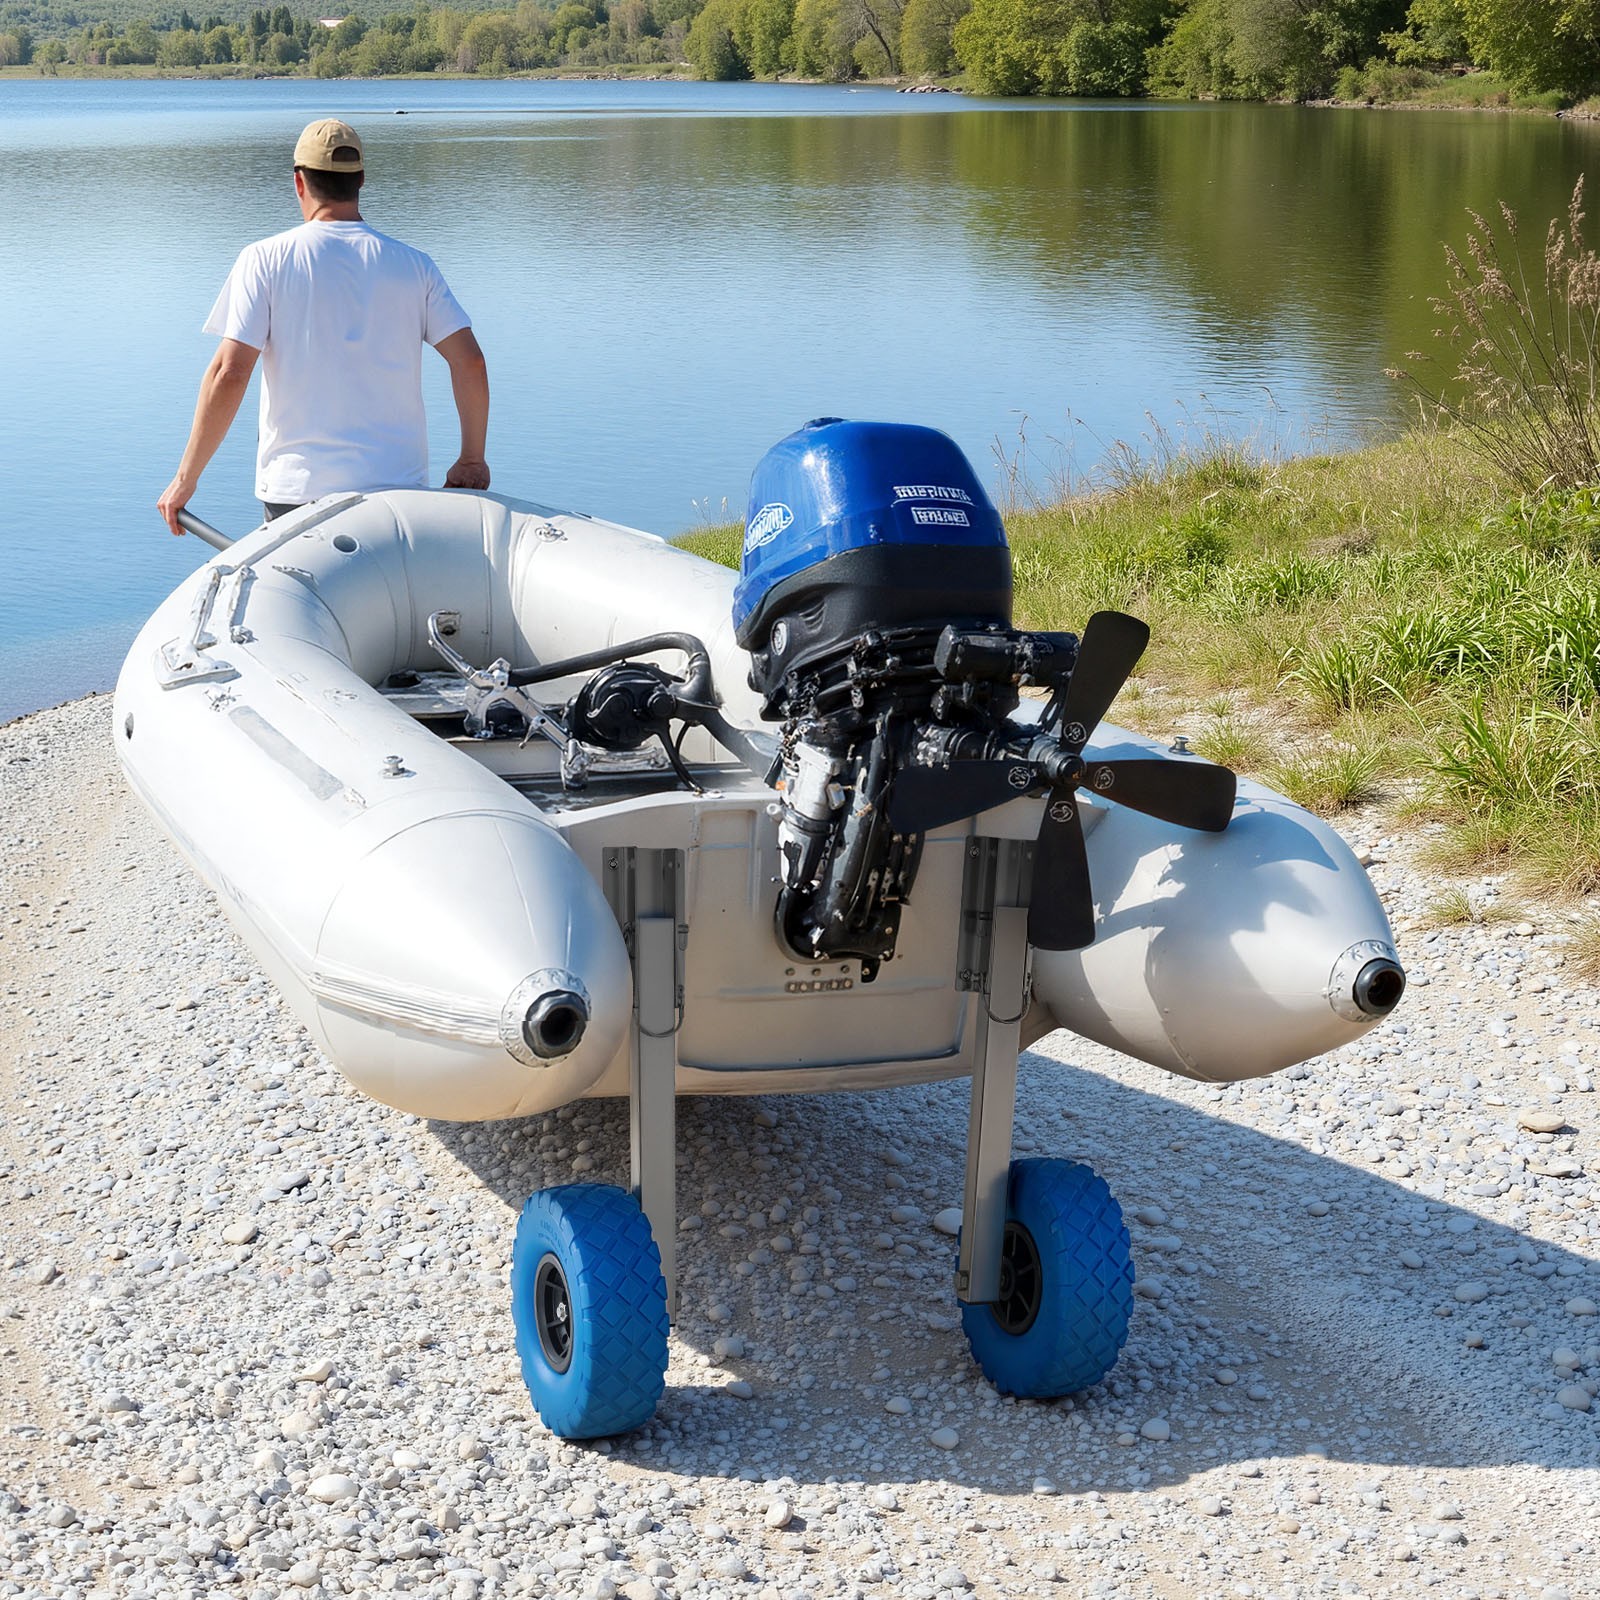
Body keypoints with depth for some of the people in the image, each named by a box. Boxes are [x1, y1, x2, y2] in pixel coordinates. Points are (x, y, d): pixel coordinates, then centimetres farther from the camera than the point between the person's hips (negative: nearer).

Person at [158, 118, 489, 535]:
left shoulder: (264, 259, -1)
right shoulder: (412, 265, 5)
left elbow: (229, 374, -9)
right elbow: (470, 362, 0)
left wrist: (185, 479, -3)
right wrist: (472, 460, 12)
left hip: (296, 485, -2)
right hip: (397, 484, 2)